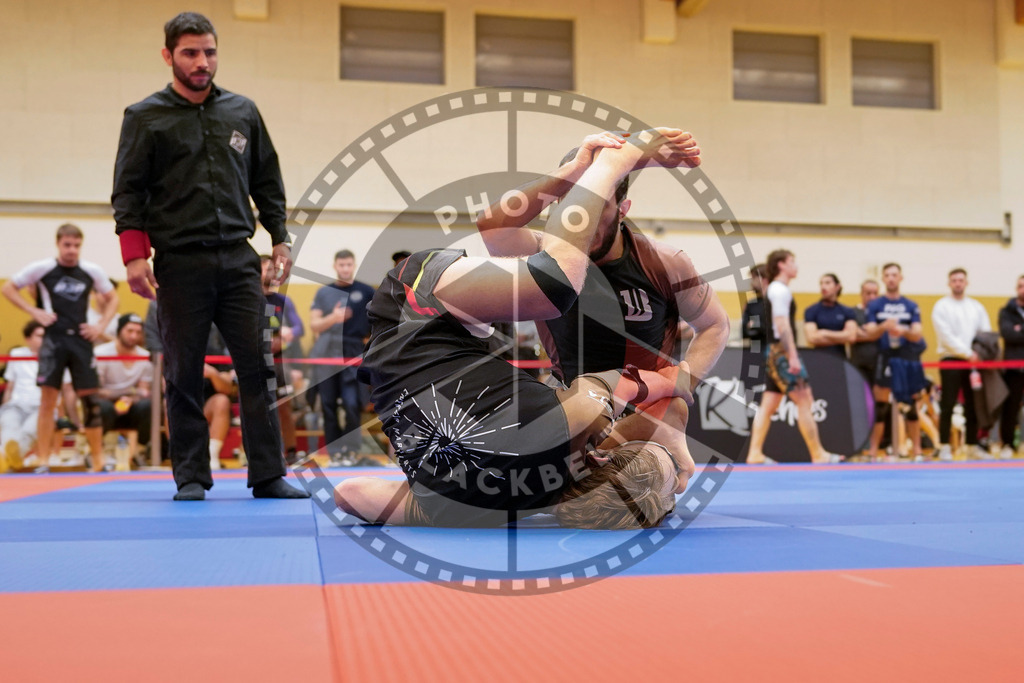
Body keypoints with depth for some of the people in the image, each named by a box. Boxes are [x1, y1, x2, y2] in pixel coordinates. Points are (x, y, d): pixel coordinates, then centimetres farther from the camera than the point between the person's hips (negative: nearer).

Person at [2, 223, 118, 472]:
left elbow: (112, 298, 17)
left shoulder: (93, 271, 3)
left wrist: (101, 325, 3)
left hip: (81, 340, 2)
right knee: (48, 399, -3)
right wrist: (34, 312, -6)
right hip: (54, 339, -2)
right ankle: (43, 461, 4)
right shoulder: (41, 268, -3)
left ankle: (98, 461, 12)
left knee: (90, 400, 2)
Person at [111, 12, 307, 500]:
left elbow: (267, 182, 18)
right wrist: (134, 255, -9)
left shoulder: (243, 112, 13)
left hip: (238, 260, 3)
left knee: (258, 367, -2)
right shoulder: (145, 117, 4)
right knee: (184, 375, 2)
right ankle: (191, 477, 12)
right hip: (179, 263, -2)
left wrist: (280, 238, 10)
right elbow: (127, 191, 0)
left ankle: (268, 475, 4)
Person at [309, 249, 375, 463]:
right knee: (328, 405, 2)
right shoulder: (323, 292, 11)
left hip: (353, 356, -2)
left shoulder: (366, 291, 6)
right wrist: (332, 318, -13)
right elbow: (314, 325, 5)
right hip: (326, 355, 2)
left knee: (352, 404, -12)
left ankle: (350, 449, 2)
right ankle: (334, 452, 10)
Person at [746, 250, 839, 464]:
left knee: (769, 404, 6)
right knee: (804, 400, -8)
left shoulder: (773, 289, 21)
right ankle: (818, 454, -6)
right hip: (781, 351, -10)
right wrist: (793, 356, -23)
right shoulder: (780, 290, -10)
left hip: (774, 352, 10)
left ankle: (754, 454, 3)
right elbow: (782, 325, -19)